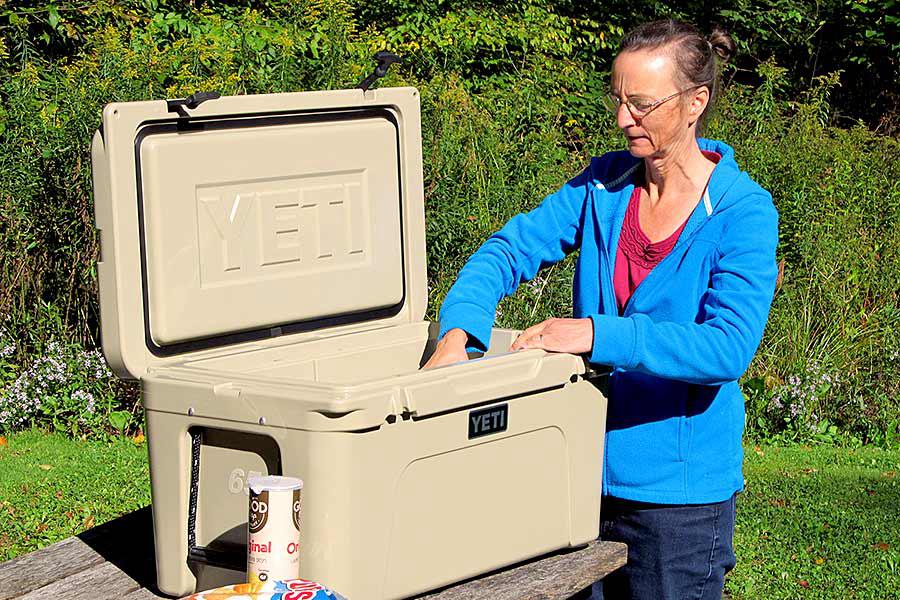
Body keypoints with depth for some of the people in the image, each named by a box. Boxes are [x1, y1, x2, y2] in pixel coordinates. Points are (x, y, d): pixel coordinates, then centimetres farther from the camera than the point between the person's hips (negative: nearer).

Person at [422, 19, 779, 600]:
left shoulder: (743, 210, -13)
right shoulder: (605, 185, 3)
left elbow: (729, 348, -24)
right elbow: (511, 248, 0)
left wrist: (598, 334, -31)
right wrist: (457, 332, -19)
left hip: (680, 491, -5)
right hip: (585, 471, 5)